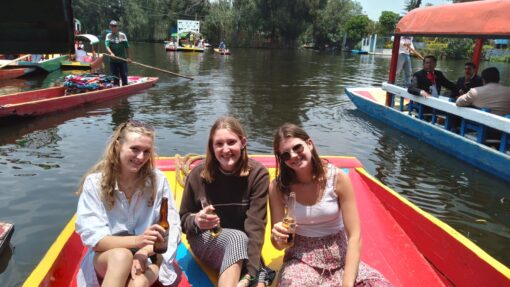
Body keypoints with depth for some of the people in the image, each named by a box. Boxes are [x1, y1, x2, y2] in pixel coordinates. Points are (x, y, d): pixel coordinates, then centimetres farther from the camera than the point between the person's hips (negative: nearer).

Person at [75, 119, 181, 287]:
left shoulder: (158, 180, -7)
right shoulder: (95, 182, -9)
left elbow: (172, 229, -9)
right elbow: (93, 237, -15)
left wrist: (143, 252, -27)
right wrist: (137, 240, -32)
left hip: (148, 257, 0)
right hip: (105, 256, 0)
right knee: (121, 256, -34)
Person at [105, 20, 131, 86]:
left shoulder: (122, 35, 4)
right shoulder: (108, 36, 6)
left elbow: (127, 47, 2)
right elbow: (107, 46, -8)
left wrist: (129, 57, -6)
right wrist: (111, 53, -27)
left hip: (122, 59, -1)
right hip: (113, 60, 1)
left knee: (124, 75, -1)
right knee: (114, 76, 6)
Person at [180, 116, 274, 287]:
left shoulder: (257, 174, -14)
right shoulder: (198, 174, -11)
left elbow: (256, 226, -22)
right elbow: (183, 219, 0)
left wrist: (250, 273, -34)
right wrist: (196, 221, -24)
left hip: (244, 246, 0)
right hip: (205, 241, 0)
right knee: (238, 237, -34)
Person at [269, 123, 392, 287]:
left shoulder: (337, 178, -14)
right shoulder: (278, 187, -11)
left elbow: (354, 236, -14)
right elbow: (279, 245, -4)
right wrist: (279, 238, -28)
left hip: (340, 257, 1)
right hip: (301, 260, -1)